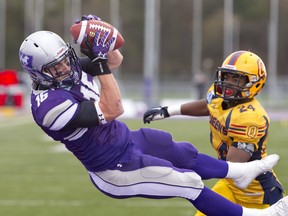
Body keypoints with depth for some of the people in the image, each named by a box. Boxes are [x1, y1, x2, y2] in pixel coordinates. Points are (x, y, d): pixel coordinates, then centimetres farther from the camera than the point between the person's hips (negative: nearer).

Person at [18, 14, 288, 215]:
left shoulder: (70, 70, -8)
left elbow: (116, 60, 5)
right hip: (114, 169, -9)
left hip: (126, 139, 9)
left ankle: (240, 172, 49)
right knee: (188, 182, -1)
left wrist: (99, 37, -15)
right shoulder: (50, 105, -34)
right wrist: (101, 63, -34)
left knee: (185, 155, 24)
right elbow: (112, 111, -34)